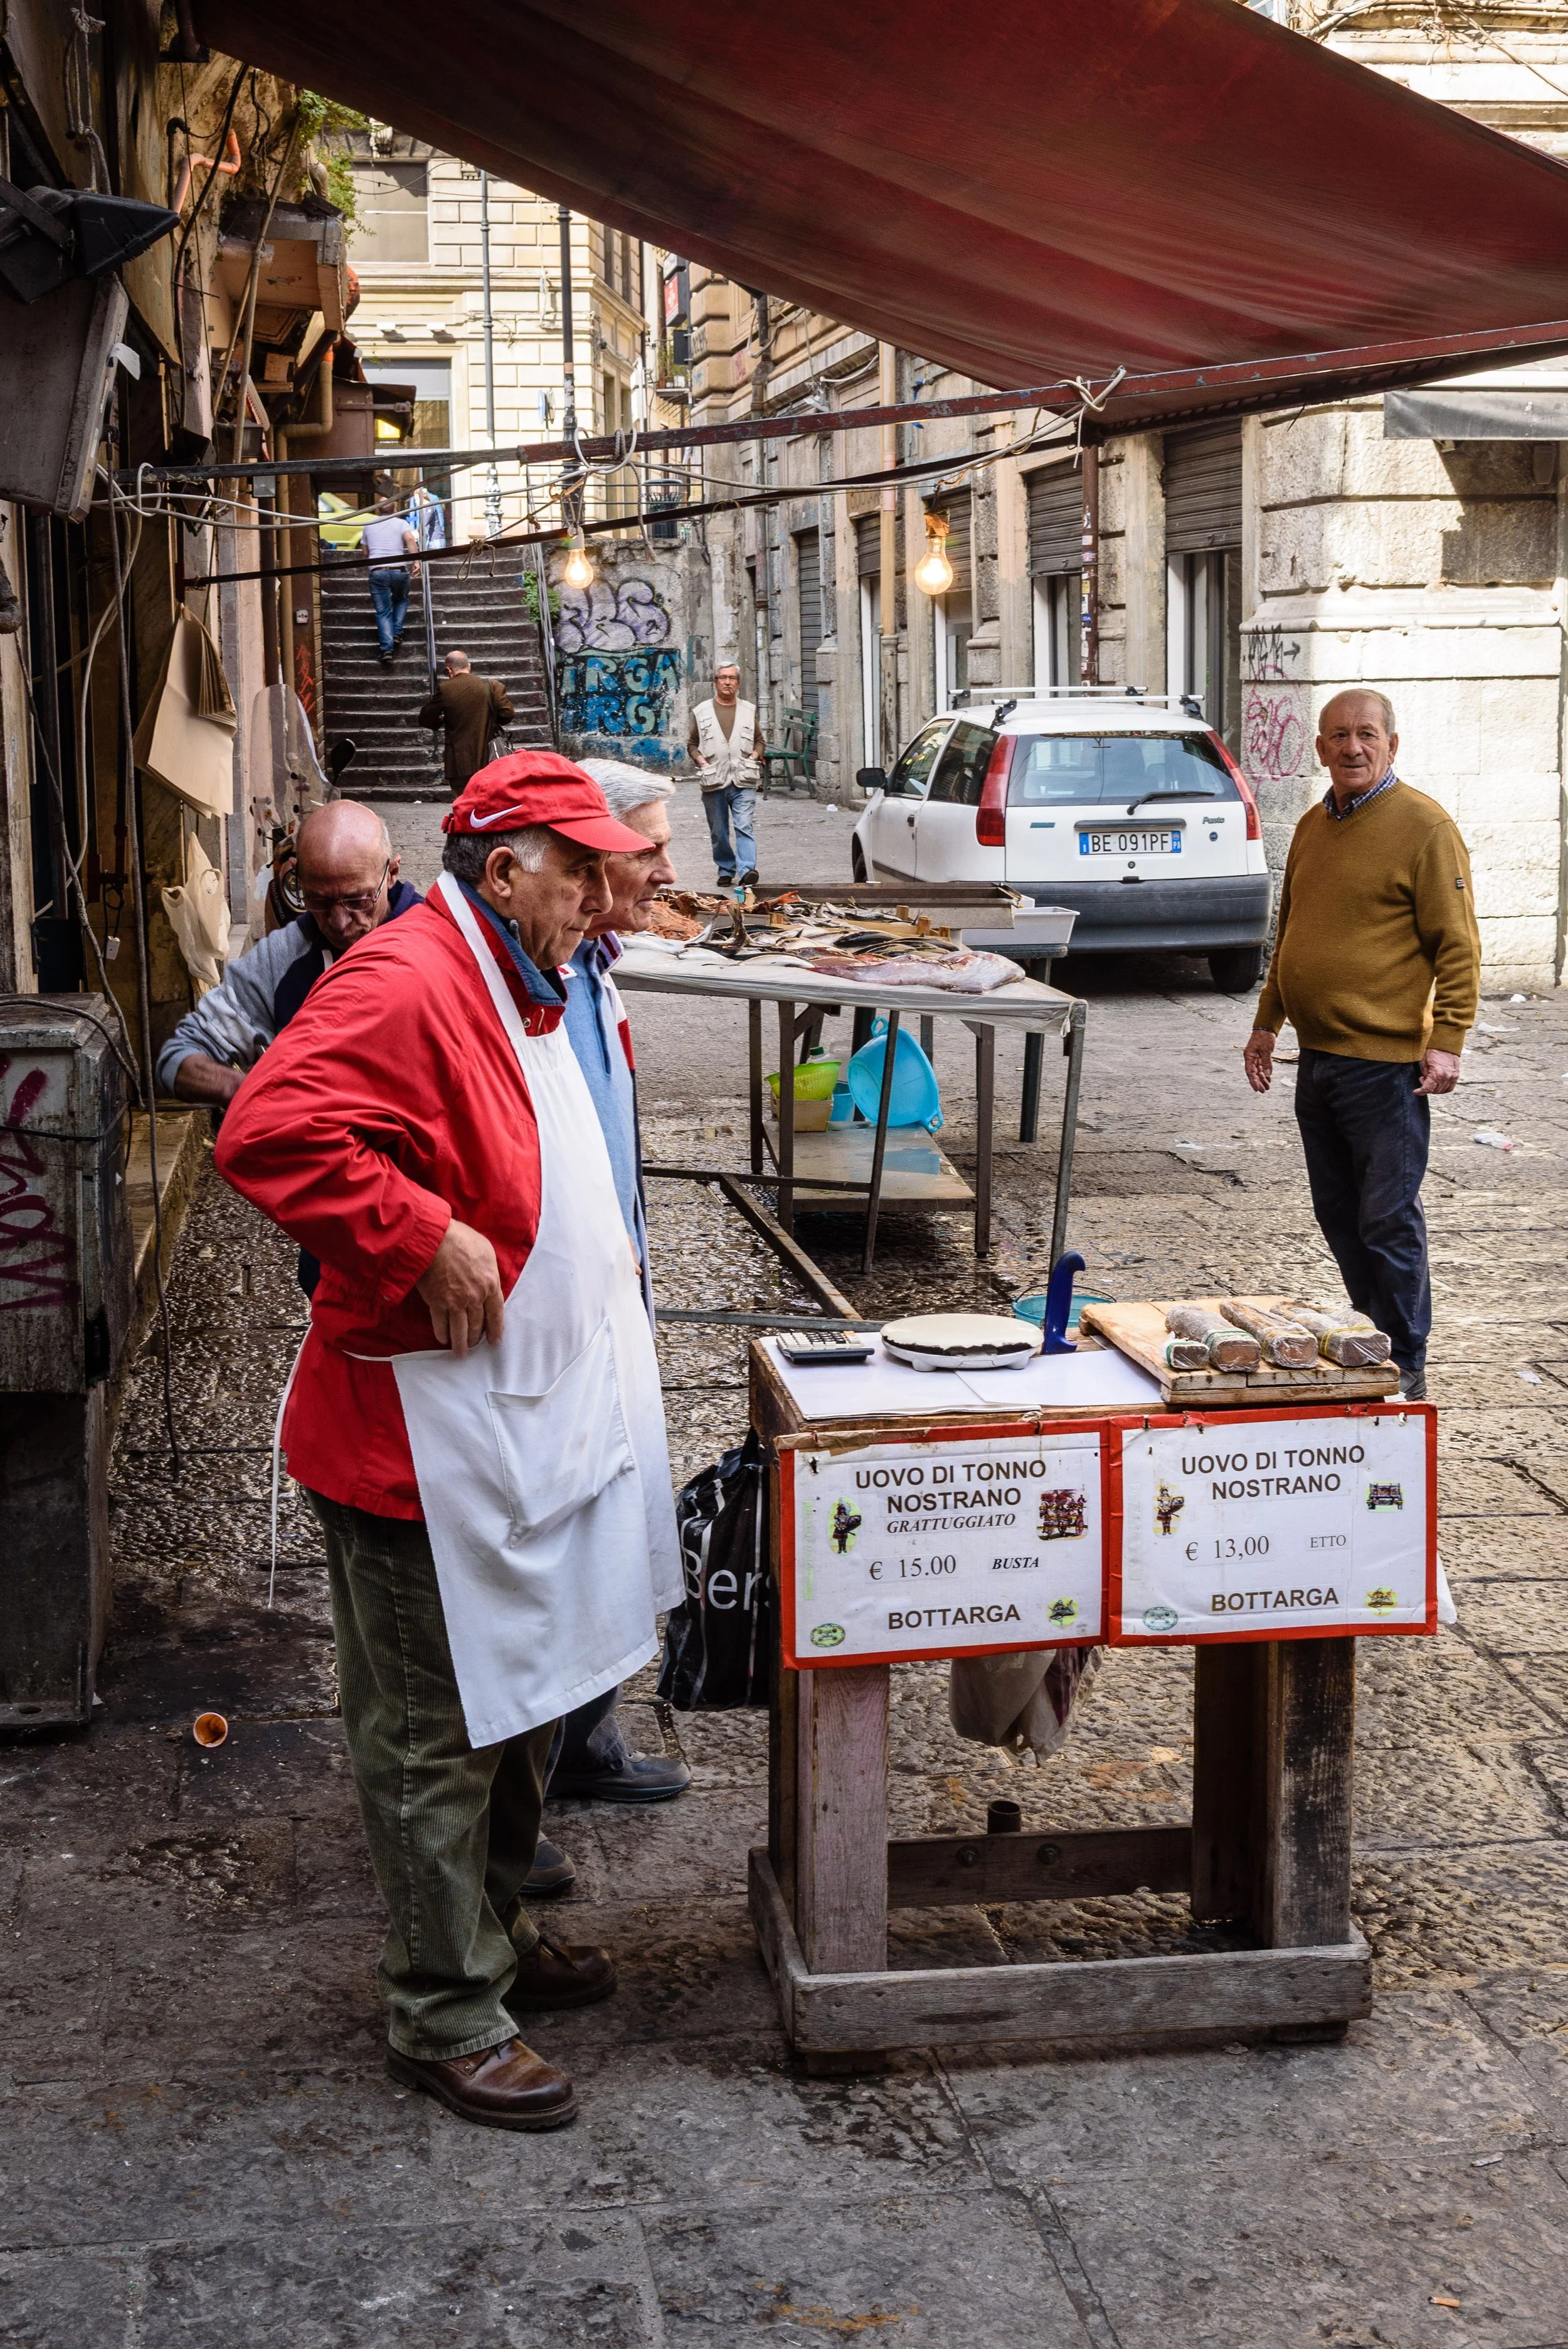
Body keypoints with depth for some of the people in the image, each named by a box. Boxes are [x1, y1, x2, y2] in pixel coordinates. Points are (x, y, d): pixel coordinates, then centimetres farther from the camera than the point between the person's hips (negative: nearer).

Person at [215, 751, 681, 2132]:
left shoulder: (518, 989, 13)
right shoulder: (404, 986, -21)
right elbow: (270, 1135, -33)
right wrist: (427, 1238, -30)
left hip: (534, 1431, 10)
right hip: (433, 1443, -10)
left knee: (525, 1703, 22)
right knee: (439, 1735, 2)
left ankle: (494, 1929, 39)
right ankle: (448, 2018, 14)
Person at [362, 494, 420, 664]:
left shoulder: (369, 526, 17)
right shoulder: (401, 523, 8)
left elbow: (365, 551, 24)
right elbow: (410, 539, -12)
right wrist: (416, 562, -14)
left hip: (377, 572, 1)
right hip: (400, 570, -1)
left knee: (383, 612, 4)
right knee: (401, 601, 26)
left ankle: (387, 648, -10)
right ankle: (397, 634, 10)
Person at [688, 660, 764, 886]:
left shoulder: (749, 710, 12)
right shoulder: (702, 712, 8)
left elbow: (759, 740, 21)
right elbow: (692, 743, 15)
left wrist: (754, 756, 2)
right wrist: (702, 761, -2)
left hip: (743, 782, -1)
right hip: (714, 782, 1)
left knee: (744, 827, -15)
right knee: (719, 832, 8)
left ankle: (746, 871, -24)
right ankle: (726, 870, 22)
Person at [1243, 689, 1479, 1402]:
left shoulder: (1424, 826, -8)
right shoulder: (1312, 827, 14)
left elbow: (1457, 946, -11)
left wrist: (1448, 1040, -17)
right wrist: (1267, 1022, 20)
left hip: (1386, 1062, -8)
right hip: (1317, 1058, 8)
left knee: (1389, 1221, -5)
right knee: (1339, 1215, 13)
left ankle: (1404, 1370, 4)